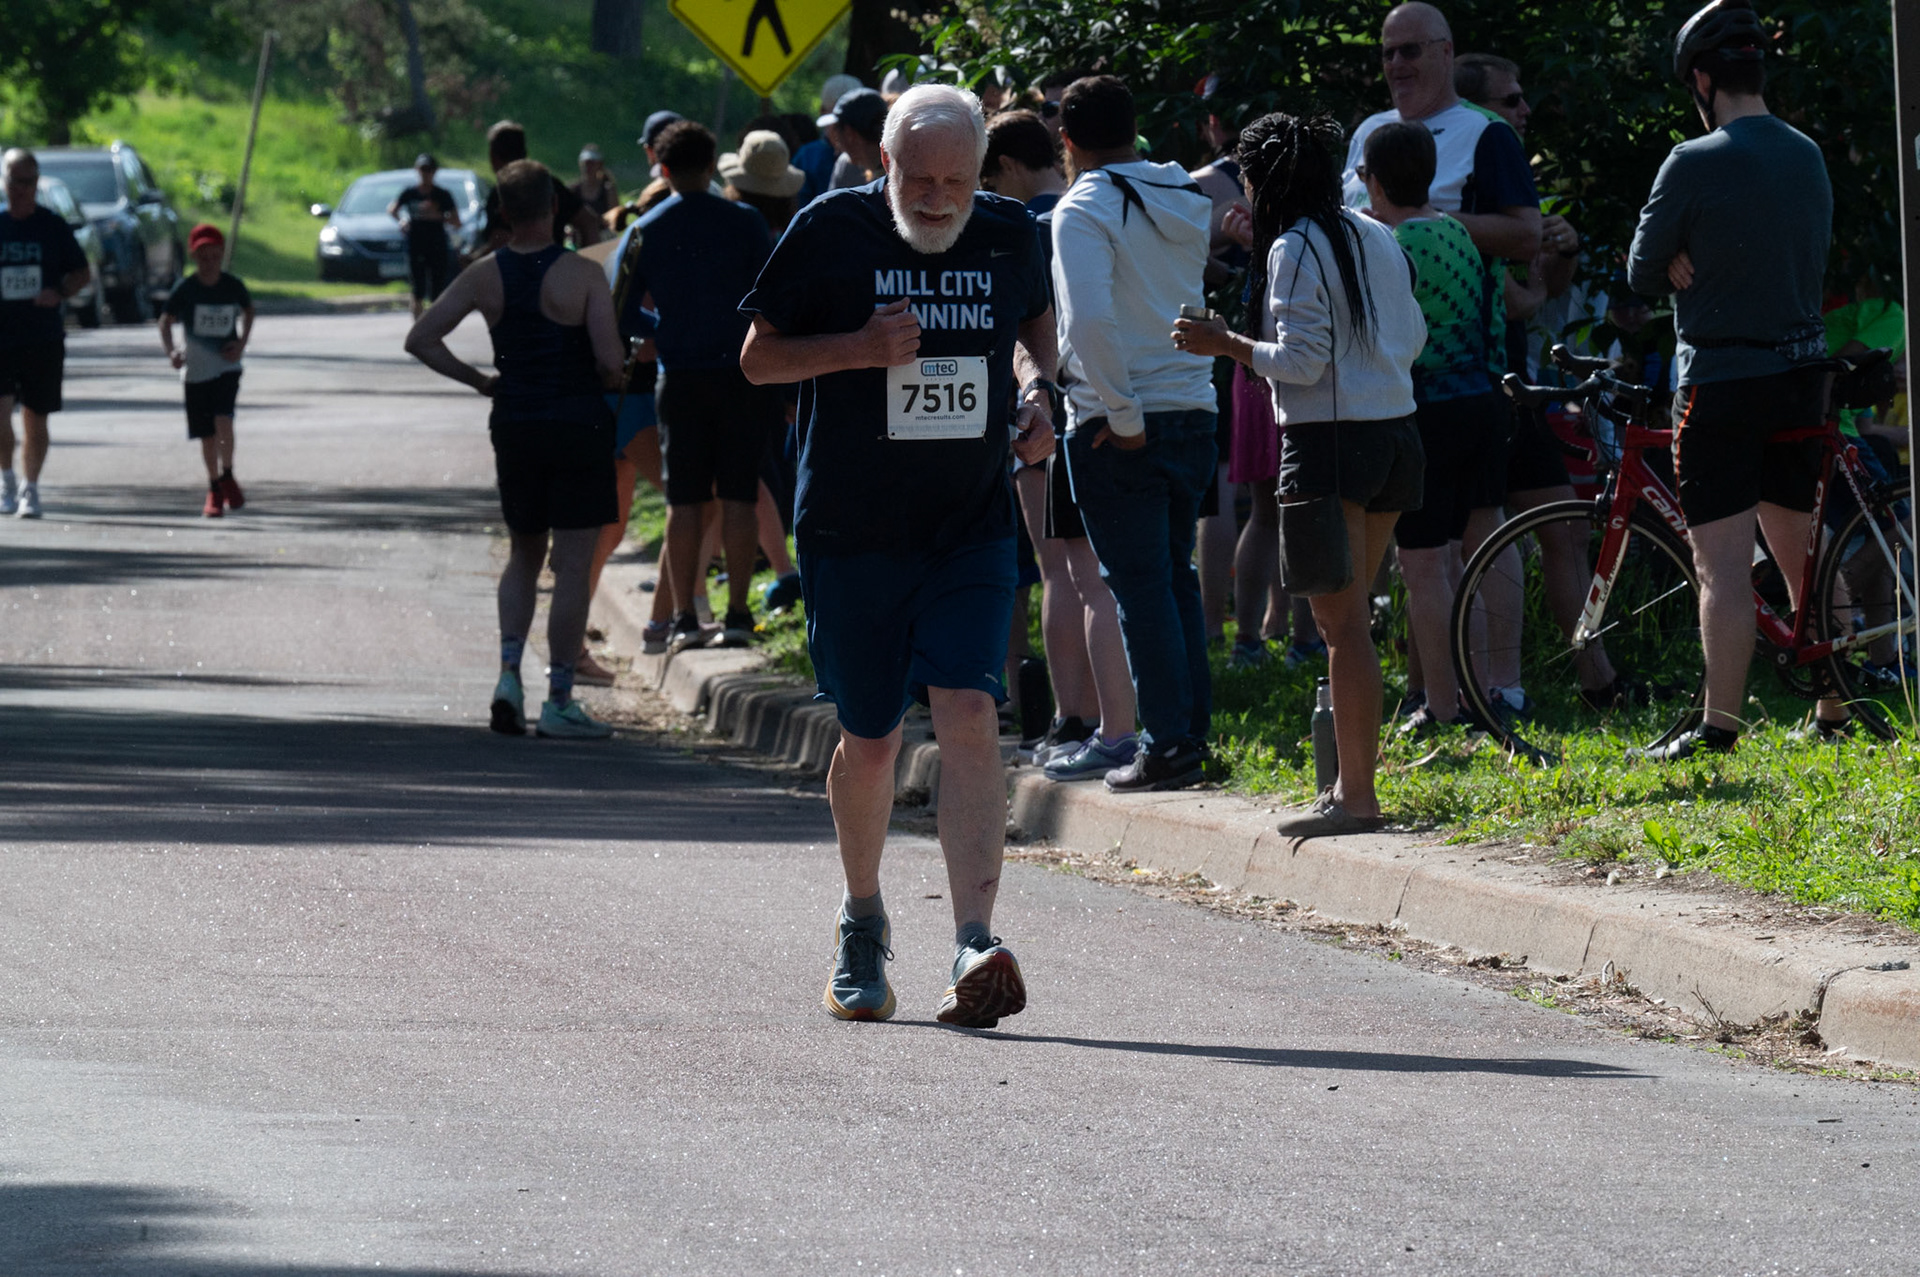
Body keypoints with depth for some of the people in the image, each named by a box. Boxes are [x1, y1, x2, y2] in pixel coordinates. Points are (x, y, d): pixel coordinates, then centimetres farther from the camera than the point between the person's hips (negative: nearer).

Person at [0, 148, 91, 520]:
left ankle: (30, 489, 18)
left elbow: (82, 272, 10)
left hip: (45, 338, 1)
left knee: (35, 419, 5)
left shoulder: (53, 226, 3)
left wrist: (59, 294, -9)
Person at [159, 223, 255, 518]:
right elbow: (166, 321, -7)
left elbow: (248, 310, 17)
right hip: (196, 369, 0)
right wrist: (170, 351, -25)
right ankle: (214, 491, 21)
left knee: (223, 420, -21)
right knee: (207, 435, 5)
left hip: (226, 366, 0)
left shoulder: (233, 286, -1)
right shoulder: (185, 290, -7)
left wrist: (242, 343, 3)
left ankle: (227, 476, 0)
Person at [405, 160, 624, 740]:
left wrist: (479, 381, 7)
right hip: (579, 425, -4)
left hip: (514, 426, 4)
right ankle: (559, 701, -1)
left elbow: (421, 339, -2)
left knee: (524, 556, 20)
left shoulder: (485, 277, 0)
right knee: (572, 566, 0)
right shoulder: (583, 275, -12)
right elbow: (609, 360, -17)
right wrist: (610, 382, 5)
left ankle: (509, 671, 2)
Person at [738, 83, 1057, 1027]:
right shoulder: (831, 232, -7)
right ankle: (862, 923, 33)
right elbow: (757, 358, -1)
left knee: (968, 717, -16)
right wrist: (858, 348, -18)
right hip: (851, 531, -1)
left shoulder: (1008, 234, 3)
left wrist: (1036, 389, 3)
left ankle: (974, 948, -24)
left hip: (972, 531, 1)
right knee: (870, 738, 7)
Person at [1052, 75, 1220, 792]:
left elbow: (1091, 319, -23)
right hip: (1194, 410, 7)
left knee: (1140, 585, -3)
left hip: (1119, 428, -7)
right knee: (1177, 577, 15)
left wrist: (1123, 417, -18)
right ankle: (1193, 732, 17)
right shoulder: (1186, 203, 11)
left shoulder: (1084, 211, -12)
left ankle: (1167, 746, -4)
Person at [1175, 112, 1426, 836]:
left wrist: (1225, 344, -6)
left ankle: (1357, 797, -8)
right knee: (1345, 618, 16)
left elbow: (1302, 361, -18)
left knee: (1343, 623, -7)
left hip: (1331, 443, -8)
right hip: (1395, 433, 8)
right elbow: (1413, 338, 18)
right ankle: (1355, 780, 17)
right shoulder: (1377, 238, 13)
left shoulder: (1294, 248, -11)